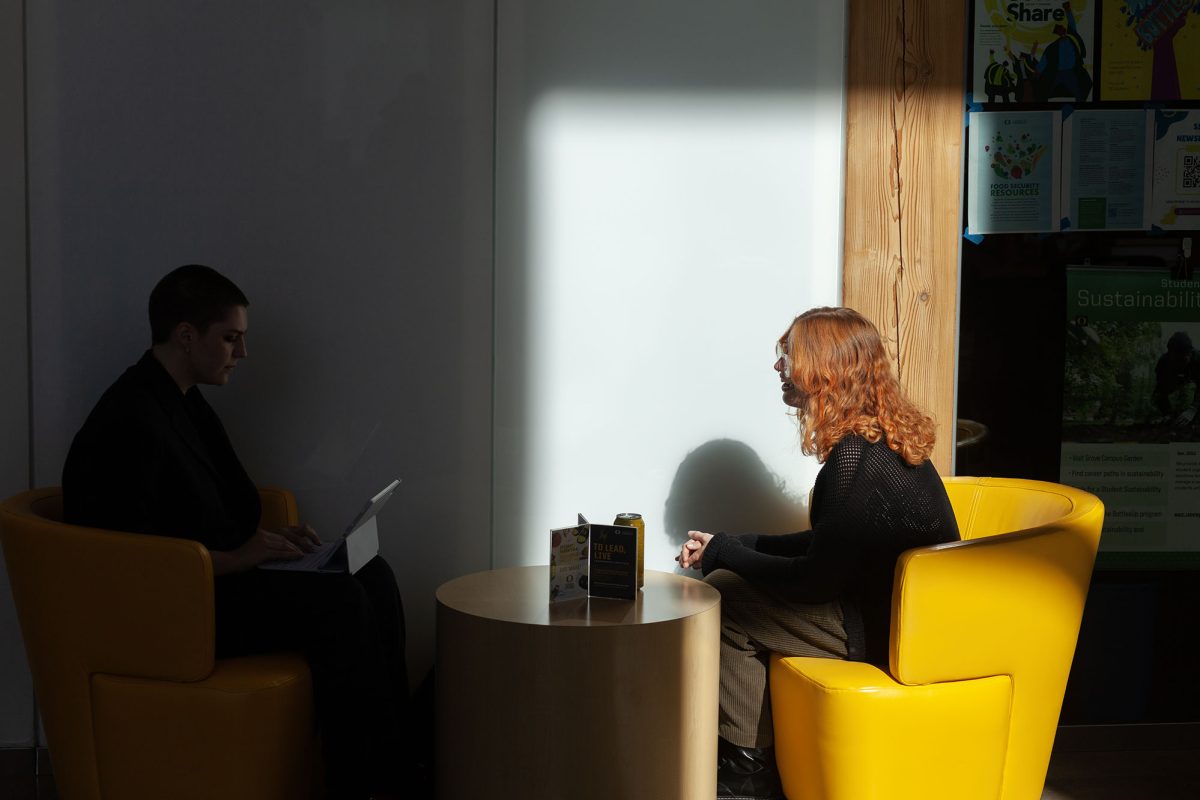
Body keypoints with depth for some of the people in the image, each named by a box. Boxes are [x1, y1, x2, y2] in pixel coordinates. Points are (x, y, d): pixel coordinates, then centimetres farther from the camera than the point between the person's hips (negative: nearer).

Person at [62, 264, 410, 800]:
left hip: (216, 575, 10)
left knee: (373, 575, -4)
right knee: (339, 600, -24)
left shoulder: (187, 404, 14)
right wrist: (234, 558, -20)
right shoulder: (129, 424, -18)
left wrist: (274, 539, 5)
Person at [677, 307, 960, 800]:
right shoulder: (881, 439, 7)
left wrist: (723, 552, -8)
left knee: (722, 599, -10)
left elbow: (815, 580, -20)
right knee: (729, 583, 7)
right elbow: (827, 546, 14)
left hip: (887, 631, -10)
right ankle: (747, 759, 13)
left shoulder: (856, 458, -23)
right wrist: (730, 547, 6)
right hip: (892, 608, 10)